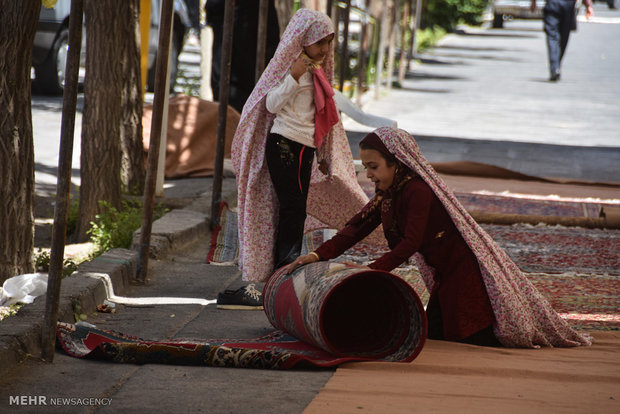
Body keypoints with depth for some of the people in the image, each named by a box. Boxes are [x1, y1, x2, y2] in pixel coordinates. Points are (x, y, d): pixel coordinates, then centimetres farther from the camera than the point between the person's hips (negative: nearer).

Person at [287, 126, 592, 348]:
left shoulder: (417, 190, -25)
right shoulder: (388, 193, 4)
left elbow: (410, 244, -30)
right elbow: (358, 226, -1)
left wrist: (372, 270, -39)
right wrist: (320, 255, -13)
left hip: (468, 269, -9)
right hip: (445, 274, 9)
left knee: (474, 339, -11)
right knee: (434, 334, 11)